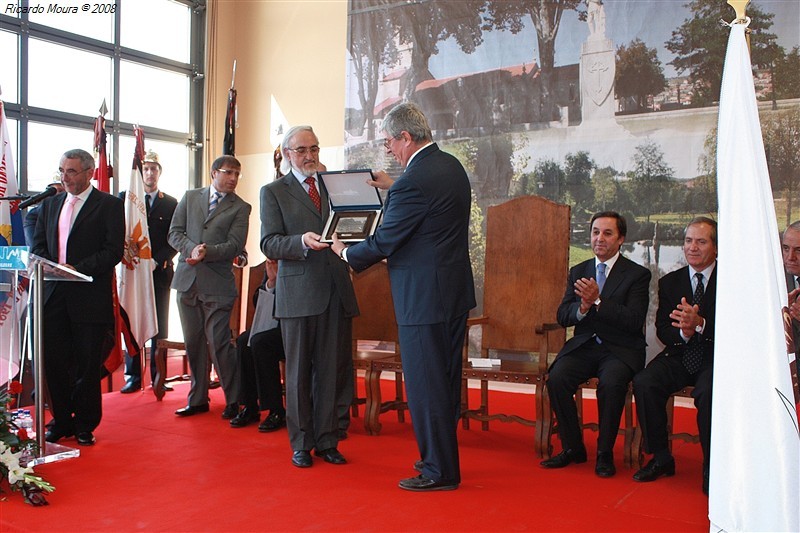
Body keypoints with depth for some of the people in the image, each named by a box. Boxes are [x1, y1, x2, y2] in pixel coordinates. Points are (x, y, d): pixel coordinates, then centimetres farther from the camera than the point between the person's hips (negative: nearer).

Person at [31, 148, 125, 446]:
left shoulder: (109, 205, -1)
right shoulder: (50, 204, 16)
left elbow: (114, 250, -9)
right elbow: (38, 245, 14)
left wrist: (78, 269, -18)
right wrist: (51, 267, -7)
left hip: (90, 296, -5)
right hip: (54, 295, 5)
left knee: (88, 365, 3)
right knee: (54, 360, 7)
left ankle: (85, 425, 16)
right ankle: (61, 421, 22)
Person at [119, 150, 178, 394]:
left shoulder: (171, 203, 9)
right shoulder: (125, 197, 9)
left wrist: (157, 261, -9)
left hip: (160, 271, 0)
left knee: (160, 326, 2)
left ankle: (158, 376, 8)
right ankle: (133, 376, 7)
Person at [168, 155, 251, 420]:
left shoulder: (240, 207, 3)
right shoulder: (190, 197, 12)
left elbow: (235, 245, -7)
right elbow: (174, 233, 5)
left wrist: (206, 253, -20)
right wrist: (191, 248, -13)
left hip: (217, 284, -4)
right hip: (187, 279, 4)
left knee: (219, 343, -7)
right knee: (193, 343, 11)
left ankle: (233, 400, 6)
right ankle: (198, 398, 23)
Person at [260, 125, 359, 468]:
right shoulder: (273, 192, 5)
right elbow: (269, 244, -5)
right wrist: (302, 242, -23)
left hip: (337, 290, 3)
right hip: (299, 292, -3)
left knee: (334, 370, 6)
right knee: (299, 372, 4)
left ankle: (327, 441, 17)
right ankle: (301, 443, 16)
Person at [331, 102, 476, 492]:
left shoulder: (412, 183, -21)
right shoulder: (452, 166, 7)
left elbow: (382, 243, -14)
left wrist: (345, 252, 4)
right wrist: (394, 186, 25)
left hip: (424, 299, -10)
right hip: (456, 292, 10)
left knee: (425, 386, 2)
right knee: (446, 381, 18)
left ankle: (439, 471, 12)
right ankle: (442, 457, 31)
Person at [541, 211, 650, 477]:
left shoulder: (638, 274, -1)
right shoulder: (578, 272, 13)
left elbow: (634, 321, -14)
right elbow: (562, 316, 5)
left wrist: (598, 301, -23)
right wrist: (583, 307, -17)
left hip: (621, 349, -3)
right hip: (584, 345, 4)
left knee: (611, 382, -34)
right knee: (556, 378, -23)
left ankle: (605, 453, -13)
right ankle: (573, 448, -4)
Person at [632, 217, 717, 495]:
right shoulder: (669, 282, 11)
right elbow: (662, 329, 5)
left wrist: (700, 324, -29)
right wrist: (683, 332, -18)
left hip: (717, 357, -3)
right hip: (680, 356, 4)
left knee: (708, 392, -34)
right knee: (643, 382, -23)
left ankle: (712, 467, -11)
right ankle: (661, 458, -6)